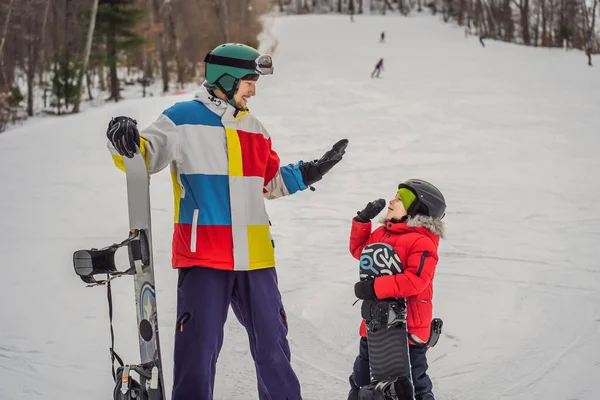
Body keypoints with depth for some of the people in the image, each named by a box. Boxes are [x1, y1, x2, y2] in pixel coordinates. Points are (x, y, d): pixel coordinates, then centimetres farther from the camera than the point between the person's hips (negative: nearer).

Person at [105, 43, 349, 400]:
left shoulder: (253, 129, 15)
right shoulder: (183, 119, -4)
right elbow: (146, 156, -9)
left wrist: (309, 173, 17)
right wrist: (127, 143, -30)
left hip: (254, 256, 6)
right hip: (203, 255, -6)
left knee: (272, 342, 13)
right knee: (199, 346, -5)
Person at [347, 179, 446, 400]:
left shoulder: (421, 242, -18)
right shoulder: (382, 233, 8)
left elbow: (416, 280, -29)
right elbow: (359, 249, 24)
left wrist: (375, 288, -31)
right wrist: (363, 220, 9)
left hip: (408, 326, -8)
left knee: (412, 382, 5)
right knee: (363, 375, 20)